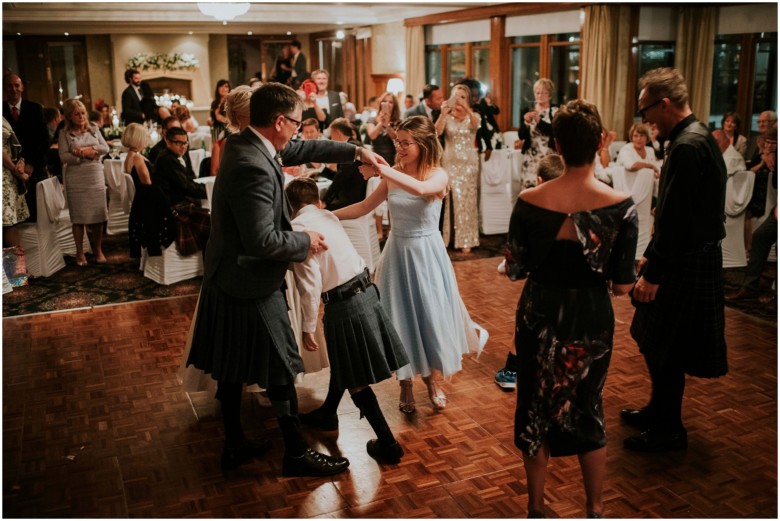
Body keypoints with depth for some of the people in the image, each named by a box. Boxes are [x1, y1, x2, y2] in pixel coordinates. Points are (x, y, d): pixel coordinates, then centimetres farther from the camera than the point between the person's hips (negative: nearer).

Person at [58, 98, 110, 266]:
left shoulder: (94, 129, 7)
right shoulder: (65, 133, -1)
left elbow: (105, 148, 1)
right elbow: (63, 157, -9)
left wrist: (88, 148, -12)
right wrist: (84, 154, -15)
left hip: (96, 176, 2)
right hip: (75, 179, -2)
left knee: (98, 215, 4)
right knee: (78, 216, 3)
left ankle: (98, 250, 17)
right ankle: (80, 253, 14)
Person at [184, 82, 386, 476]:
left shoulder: (244, 144, 2)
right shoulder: (253, 167, -28)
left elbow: (301, 150, 14)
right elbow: (262, 241, -29)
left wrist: (356, 152, 15)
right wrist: (305, 241, -12)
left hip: (228, 278, 10)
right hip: (251, 285, -10)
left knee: (232, 368, 19)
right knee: (280, 370, 6)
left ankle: (234, 446, 35)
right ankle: (296, 453, 23)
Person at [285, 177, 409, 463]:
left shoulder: (298, 228, -12)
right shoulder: (329, 216, 8)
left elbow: (310, 283, -16)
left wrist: (308, 327, -8)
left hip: (344, 305, -8)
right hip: (365, 291, 8)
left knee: (355, 380, 4)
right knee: (343, 362, 27)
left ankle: (388, 444, 10)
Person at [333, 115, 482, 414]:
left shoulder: (438, 175, -11)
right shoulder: (393, 176, 1)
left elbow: (420, 188, -35)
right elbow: (364, 207, 5)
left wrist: (381, 170, -34)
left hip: (426, 255, -3)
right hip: (397, 254, 3)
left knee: (430, 315, 6)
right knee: (400, 319, 7)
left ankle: (432, 379, 30)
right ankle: (406, 385, 24)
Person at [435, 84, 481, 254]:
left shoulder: (473, 116, 5)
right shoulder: (446, 117, 3)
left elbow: (476, 124, -21)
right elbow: (437, 132, -17)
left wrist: (466, 107, -37)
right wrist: (443, 113, -33)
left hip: (469, 163, 0)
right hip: (450, 162, 0)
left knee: (467, 199, 1)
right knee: (452, 199, -3)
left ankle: (466, 240, 6)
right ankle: (450, 237, 7)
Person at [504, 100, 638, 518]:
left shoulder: (529, 202, -15)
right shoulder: (621, 205, -15)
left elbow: (514, 269, -7)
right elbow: (623, 285, -11)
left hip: (540, 317, 0)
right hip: (592, 320, 0)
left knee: (536, 409, 18)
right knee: (588, 411, 20)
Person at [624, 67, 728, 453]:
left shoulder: (687, 146, -22)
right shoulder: (698, 137, 10)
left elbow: (674, 216, -24)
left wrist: (653, 273, -19)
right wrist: (652, 255, 17)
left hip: (685, 264, -10)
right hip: (690, 257, 10)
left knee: (664, 348, 3)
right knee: (658, 343, 20)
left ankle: (668, 431, 19)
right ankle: (660, 411, 36)